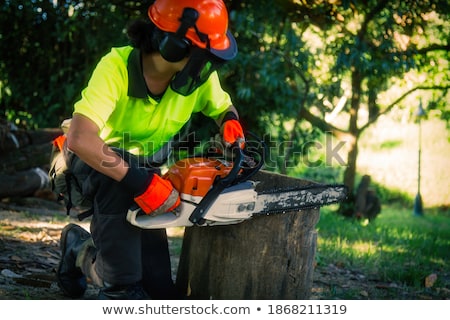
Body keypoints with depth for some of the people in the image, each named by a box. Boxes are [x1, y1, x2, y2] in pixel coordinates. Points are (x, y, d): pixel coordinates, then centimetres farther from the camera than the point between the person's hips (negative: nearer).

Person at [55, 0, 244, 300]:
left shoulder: (200, 73, -19)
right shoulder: (117, 67, -35)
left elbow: (223, 108, 3)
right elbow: (79, 138, -46)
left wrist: (231, 123, -22)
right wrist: (138, 181, -48)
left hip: (146, 163, 5)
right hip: (94, 159, -5)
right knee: (121, 182, -43)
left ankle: (80, 249, 24)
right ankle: (120, 289, -25)